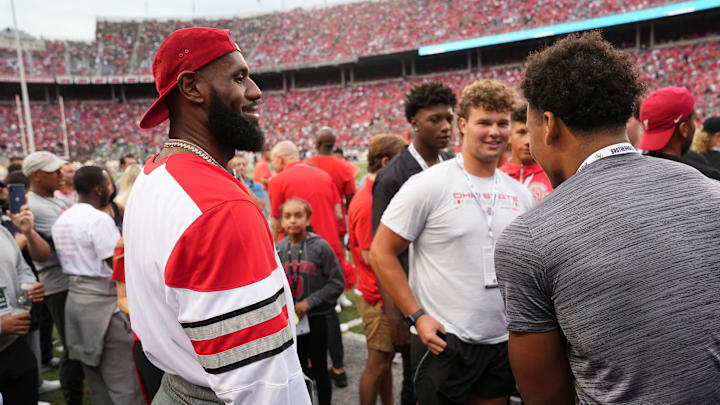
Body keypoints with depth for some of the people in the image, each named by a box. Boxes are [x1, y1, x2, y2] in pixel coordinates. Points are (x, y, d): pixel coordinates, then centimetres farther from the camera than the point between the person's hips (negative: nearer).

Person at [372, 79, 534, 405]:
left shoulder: (521, 195, 4)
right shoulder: (428, 185, -12)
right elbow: (381, 252, -10)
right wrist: (416, 315, -14)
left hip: (503, 342, 5)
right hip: (443, 341, -5)